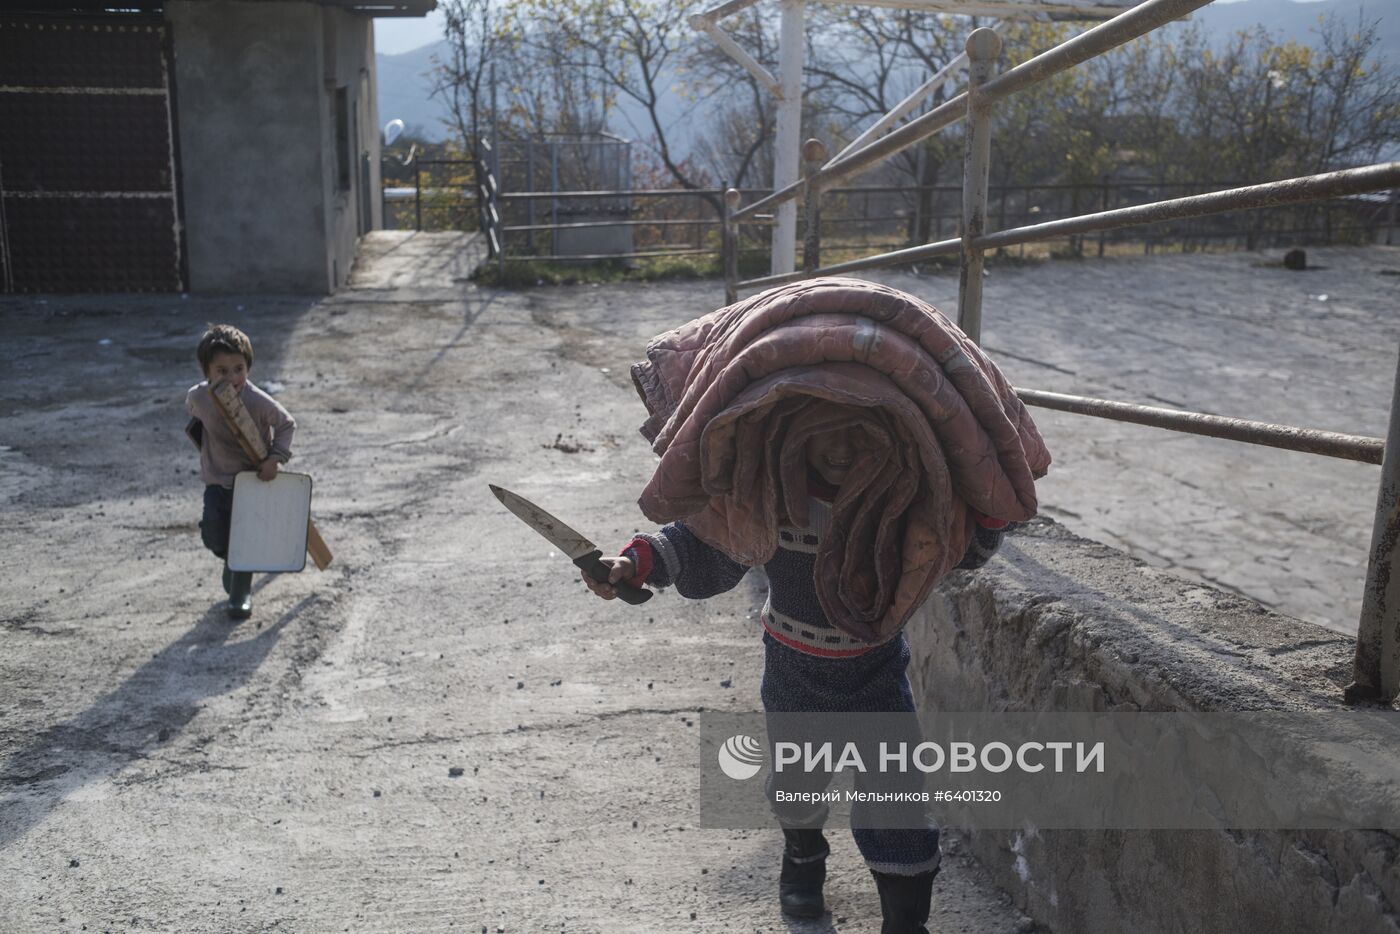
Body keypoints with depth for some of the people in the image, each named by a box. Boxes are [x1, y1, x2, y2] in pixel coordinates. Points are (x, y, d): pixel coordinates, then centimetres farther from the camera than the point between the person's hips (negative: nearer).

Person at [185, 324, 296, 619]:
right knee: (214, 536, 2)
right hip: (217, 479, 3)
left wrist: (276, 457, -20)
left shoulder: (259, 402, -25)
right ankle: (233, 562, 38)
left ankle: (241, 592, 19)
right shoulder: (198, 397, -15)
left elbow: (287, 425, -9)